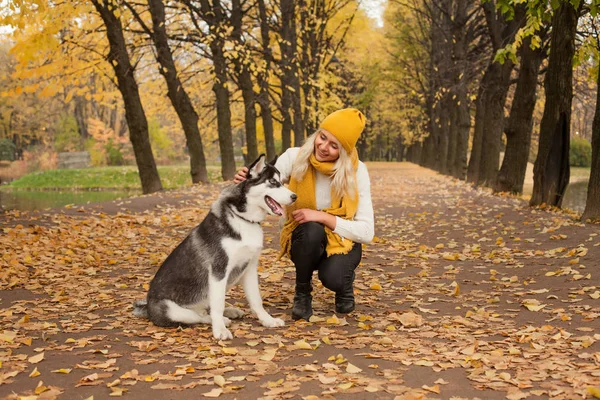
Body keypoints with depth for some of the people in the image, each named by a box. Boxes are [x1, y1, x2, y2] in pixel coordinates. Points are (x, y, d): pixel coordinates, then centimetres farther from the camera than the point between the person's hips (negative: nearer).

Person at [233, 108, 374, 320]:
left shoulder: (356, 171, -18)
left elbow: (366, 231, -19)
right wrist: (245, 183, -43)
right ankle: (302, 293, -6)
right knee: (312, 230, -35)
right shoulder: (295, 157, -17)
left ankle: (344, 282, 8)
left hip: (342, 240, -1)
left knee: (332, 278, -33)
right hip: (305, 239, 1)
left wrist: (322, 216, -29)